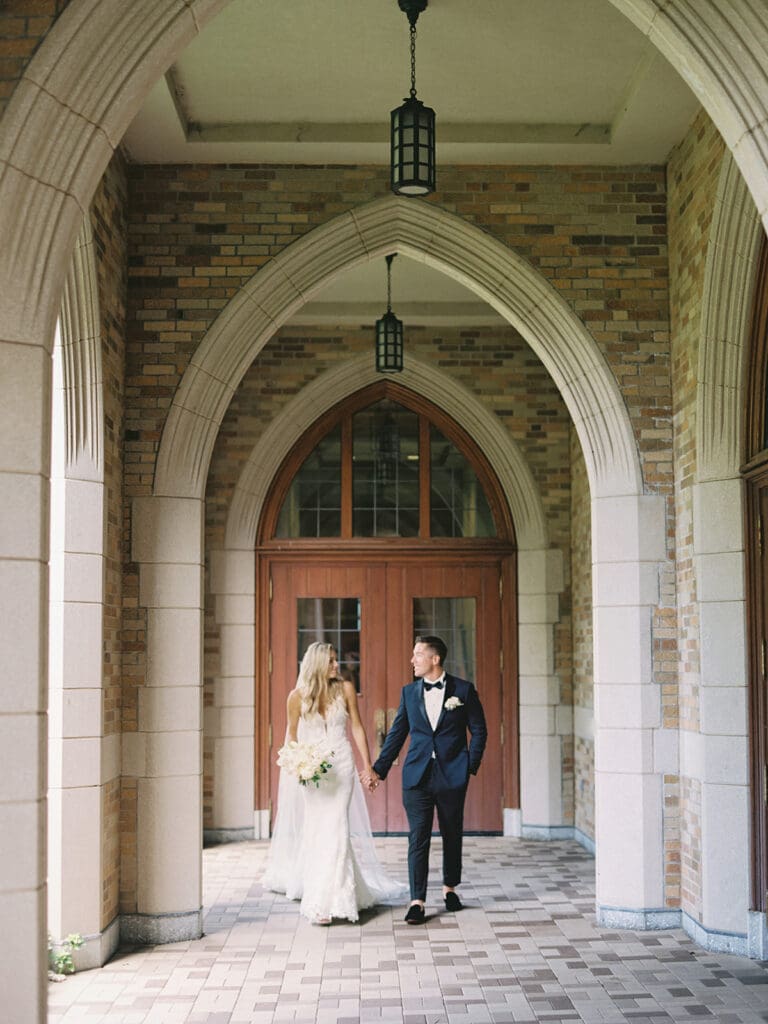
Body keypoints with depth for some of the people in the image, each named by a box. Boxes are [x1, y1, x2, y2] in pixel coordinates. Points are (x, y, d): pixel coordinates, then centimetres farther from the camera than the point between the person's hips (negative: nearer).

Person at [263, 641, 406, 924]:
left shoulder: (345, 689, -2)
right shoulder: (298, 696, -4)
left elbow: (357, 728, 4)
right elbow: (292, 734, 7)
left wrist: (367, 766, 2)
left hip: (341, 765, 0)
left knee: (335, 827, -8)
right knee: (314, 829, 5)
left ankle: (327, 900, -5)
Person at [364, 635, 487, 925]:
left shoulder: (463, 689, 0)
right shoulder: (409, 692, 8)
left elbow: (479, 731, 4)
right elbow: (397, 734, 11)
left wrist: (471, 765, -5)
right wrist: (378, 769, 7)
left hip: (452, 776, -1)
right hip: (417, 775, 1)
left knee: (452, 835, 11)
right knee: (418, 838, -4)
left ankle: (450, 887, 32)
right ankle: (417, 901, -2)